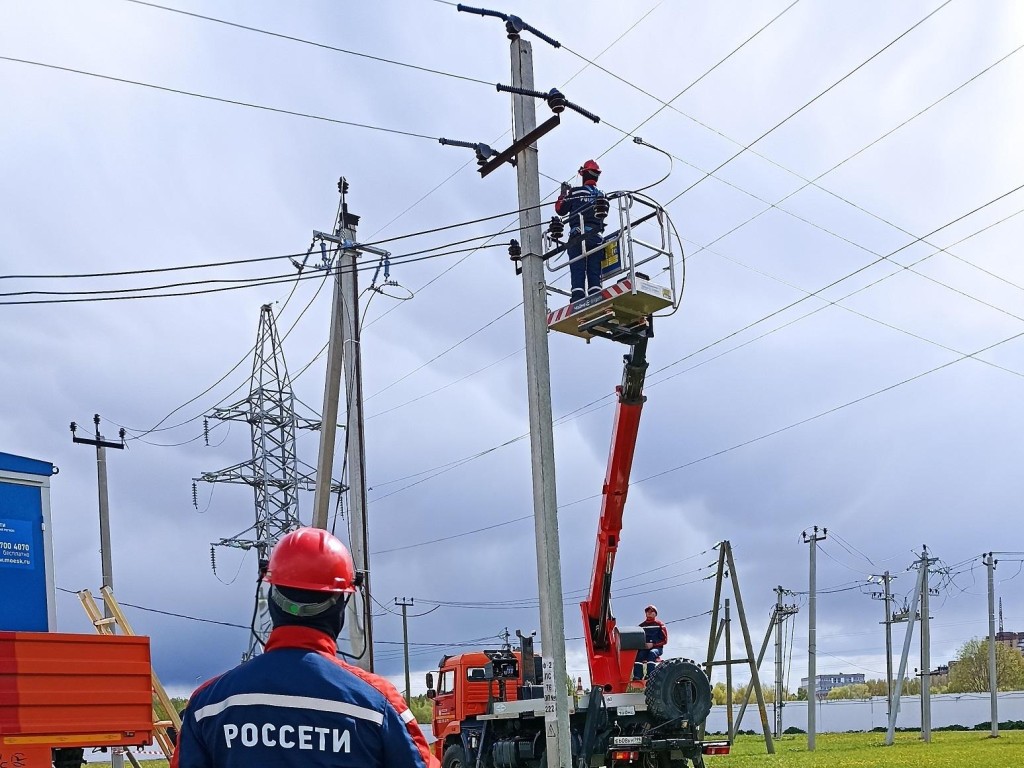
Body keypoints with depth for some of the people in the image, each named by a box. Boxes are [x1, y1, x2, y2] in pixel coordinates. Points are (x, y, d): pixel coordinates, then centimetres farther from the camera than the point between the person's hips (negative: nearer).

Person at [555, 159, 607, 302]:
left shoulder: (575, 192, 3)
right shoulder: (601, 196, 13)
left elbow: (560, 210, 11)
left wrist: (563, 193, 30)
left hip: (578, 237, -3)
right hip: (596, 237, 3)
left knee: (577, 272, -9)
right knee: (594, 273, 0)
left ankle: (578, 300, -22)